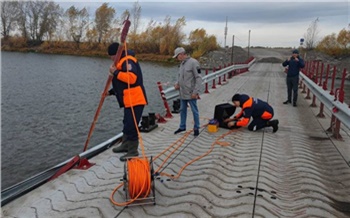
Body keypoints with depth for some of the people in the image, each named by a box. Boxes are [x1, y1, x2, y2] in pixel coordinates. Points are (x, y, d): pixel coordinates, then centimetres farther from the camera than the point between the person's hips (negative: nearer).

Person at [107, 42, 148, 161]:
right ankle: (126, 145, 36)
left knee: (131, 126, -7)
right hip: (129, 100, 11)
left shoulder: (127, 61, -13)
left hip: (135, 100, -11)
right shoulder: (121, 62, 21)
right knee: (127, 124, 21)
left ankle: (133, 151, 4)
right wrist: (111, 91, 19)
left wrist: (116, 72, -20)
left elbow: (132, 78, -29)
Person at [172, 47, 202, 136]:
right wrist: (177, 83, 3)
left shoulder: (193, 62, -15)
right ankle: (182, 126, 30)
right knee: (182, 110, 17)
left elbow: (198, 78, -17)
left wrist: (195, 92, -20)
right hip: (182, 93, 8)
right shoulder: (182, 63, 12)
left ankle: (196, 128, 16)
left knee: (194, 111, 4)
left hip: (191, 94, -8)